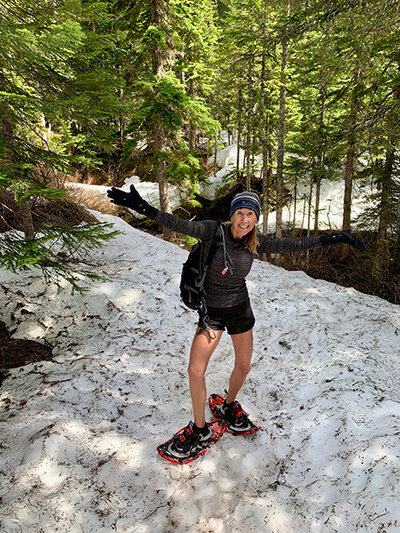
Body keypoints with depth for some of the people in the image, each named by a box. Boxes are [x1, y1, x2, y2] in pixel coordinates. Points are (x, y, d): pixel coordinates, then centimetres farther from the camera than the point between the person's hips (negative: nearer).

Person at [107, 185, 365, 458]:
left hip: (240, 310, 3)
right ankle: (200, 429, 17)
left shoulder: (256, 243, -8)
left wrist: (334, 238, -5)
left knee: (243, 366, 15)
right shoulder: (215, 231, -17)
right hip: (211, 312, -3)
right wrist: (144, 207, -42)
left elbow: (293, 245, -4)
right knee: (195, 370, -5)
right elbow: (182, 225, -28)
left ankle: (229, 406, 46)